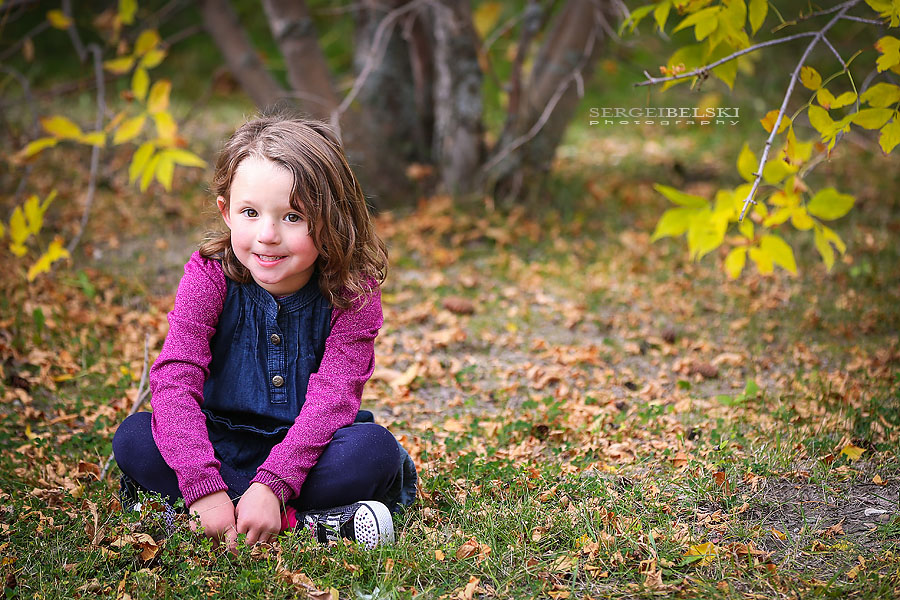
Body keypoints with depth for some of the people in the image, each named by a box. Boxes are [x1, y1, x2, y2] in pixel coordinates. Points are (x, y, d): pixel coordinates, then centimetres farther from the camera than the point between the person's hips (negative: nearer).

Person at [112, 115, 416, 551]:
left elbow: (332, 398, -24)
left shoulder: (352, 292, -16)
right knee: (133, 438, -24)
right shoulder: (209, 277, -14)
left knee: (375, 448, -30)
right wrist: (205, 489, -37)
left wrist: (272, 486, -37)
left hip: (308, 445, -1)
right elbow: (174, 380, -24)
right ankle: (301, 520, -29)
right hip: (223, 443, 2)